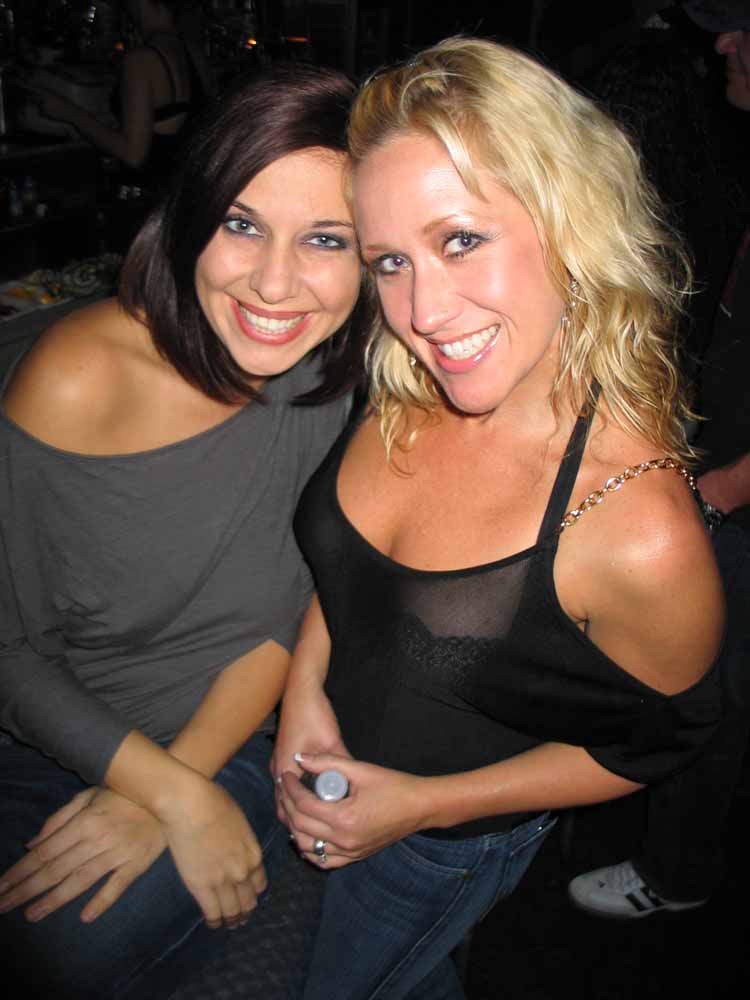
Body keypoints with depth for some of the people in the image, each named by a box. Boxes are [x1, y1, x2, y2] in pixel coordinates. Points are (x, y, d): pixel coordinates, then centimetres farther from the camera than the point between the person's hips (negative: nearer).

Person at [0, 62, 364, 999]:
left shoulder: (345, 370, -14)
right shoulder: (77, 379, -23)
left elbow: (302, 603, -6)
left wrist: (178, 782, -16)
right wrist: (178, 795, -20)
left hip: (234, 735, 1)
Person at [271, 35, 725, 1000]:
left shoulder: (642, 531, -36)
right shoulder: (402, 392, -19)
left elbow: (658, 740, -17)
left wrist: (422, 805, -17)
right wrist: (305, 680, -11)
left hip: (450, 839, -4)